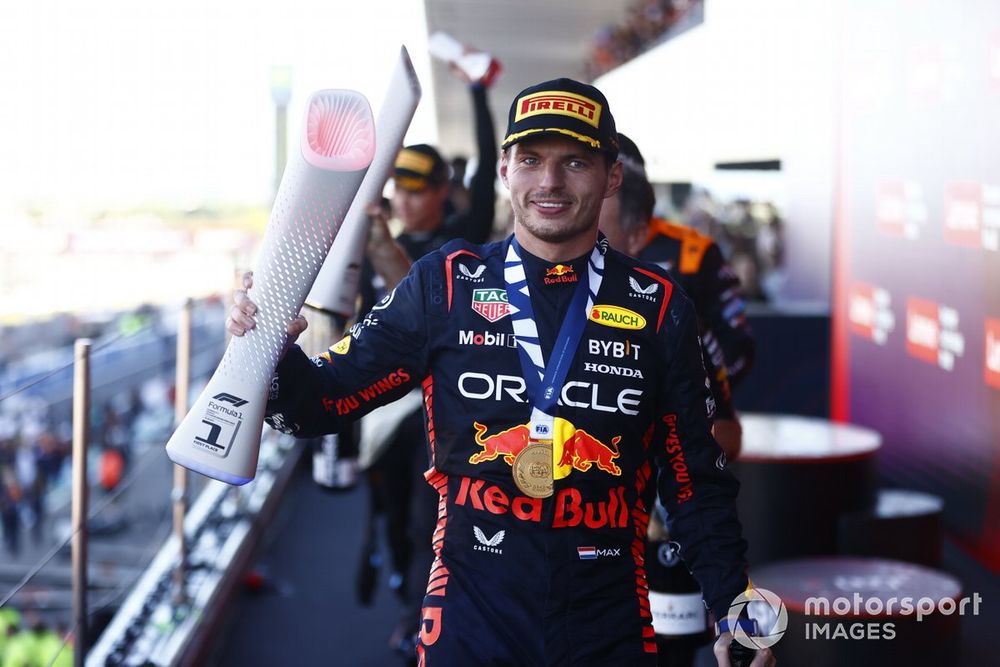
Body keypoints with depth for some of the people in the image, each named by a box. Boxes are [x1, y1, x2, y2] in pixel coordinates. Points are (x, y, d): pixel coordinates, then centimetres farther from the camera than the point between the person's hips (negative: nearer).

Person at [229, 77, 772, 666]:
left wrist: (735, 606, 0)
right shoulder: (444, 285, -2)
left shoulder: (659, 308, 0)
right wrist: (273, 351, -21)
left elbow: (695, 478, 5)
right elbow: (324, 402, -2)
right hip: (472, 617, 0)